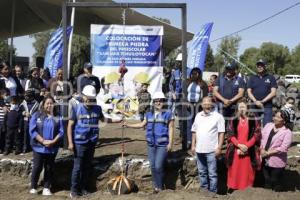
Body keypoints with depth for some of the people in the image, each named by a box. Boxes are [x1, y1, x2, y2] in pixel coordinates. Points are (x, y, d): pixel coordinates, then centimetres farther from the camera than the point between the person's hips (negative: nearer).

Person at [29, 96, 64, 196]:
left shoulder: (57, 117, 3)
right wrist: (43, 141, -17)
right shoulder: (36, 115, -2)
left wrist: (53, 141, -16)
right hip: (39, 147, -2)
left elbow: (61, 132, -1)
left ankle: (46, 188, 20)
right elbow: (32, 130, -8)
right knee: (37, 167, 4)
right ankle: (33, 187, 21)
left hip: (52, 148, 2)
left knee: (49, 168, 9)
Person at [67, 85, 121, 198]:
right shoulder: (77, 109, -7)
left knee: (87, 167, 12)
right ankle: (74, 190, 11)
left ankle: (83, 188, 24)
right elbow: (70, 126, -5)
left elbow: (103, 119, 21)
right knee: (77, 167, -1)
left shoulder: (97, 109, 4)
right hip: (79, 143, -4)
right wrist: (70, 143, -10)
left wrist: (119, 120, 14)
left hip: (92, 142, 4)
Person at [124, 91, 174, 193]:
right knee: (153, 166, 9)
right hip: (151, 144, 5)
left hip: (163, 144, -5)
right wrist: (128, 125, 14)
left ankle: (160, 186, 6)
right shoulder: (149, 114, 12)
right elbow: (142, 124, 20)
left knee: (158, 166, -11)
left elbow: (171, 129, -4)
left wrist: (170, 143, -10)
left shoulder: (168, 114, -1)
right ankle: (155, 185, 22)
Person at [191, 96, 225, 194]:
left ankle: (212, 192, 11)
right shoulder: (198, 116, 10)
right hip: (199, 150, 5)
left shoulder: (218, 116, -6)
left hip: (211, 150, -5)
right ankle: (203, 190, 28)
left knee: (212, 174, 2)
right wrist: (193, 145, 9)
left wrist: (219, 147, -13)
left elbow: (221, 133, -9)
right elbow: (194, 132, 14)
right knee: (202, 172, 16)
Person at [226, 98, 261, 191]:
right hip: (235, 150, 1)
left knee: (247, 171, 2)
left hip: (249, 151, -1)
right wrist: (239, 145, -12)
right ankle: (233, 188, 15)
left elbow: (257, 135, -3)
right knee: (235, 171, 5)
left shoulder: (254, 121, 2)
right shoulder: (233, 121, 6)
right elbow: (230, 135, 1)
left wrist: (246, 146, -13)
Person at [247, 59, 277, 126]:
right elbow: (249, 92, 7)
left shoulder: (271, 78, 7)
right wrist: (256, 101, -10)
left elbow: (273, 93, 0)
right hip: (254, 106, 2)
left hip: (267, 106, -2)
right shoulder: (252, 78, 15)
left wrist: (262, 101, -10)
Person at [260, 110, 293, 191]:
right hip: (265, 160, 5)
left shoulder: (287, 132, -14)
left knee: (275, 183, 10)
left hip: (277, 162, -5)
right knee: (266, 181, 21)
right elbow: (261, 137, 3)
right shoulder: (268, 125, 3)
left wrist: (268, 153, -19)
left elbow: (283, 148, -20)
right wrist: (262, 149, -12)